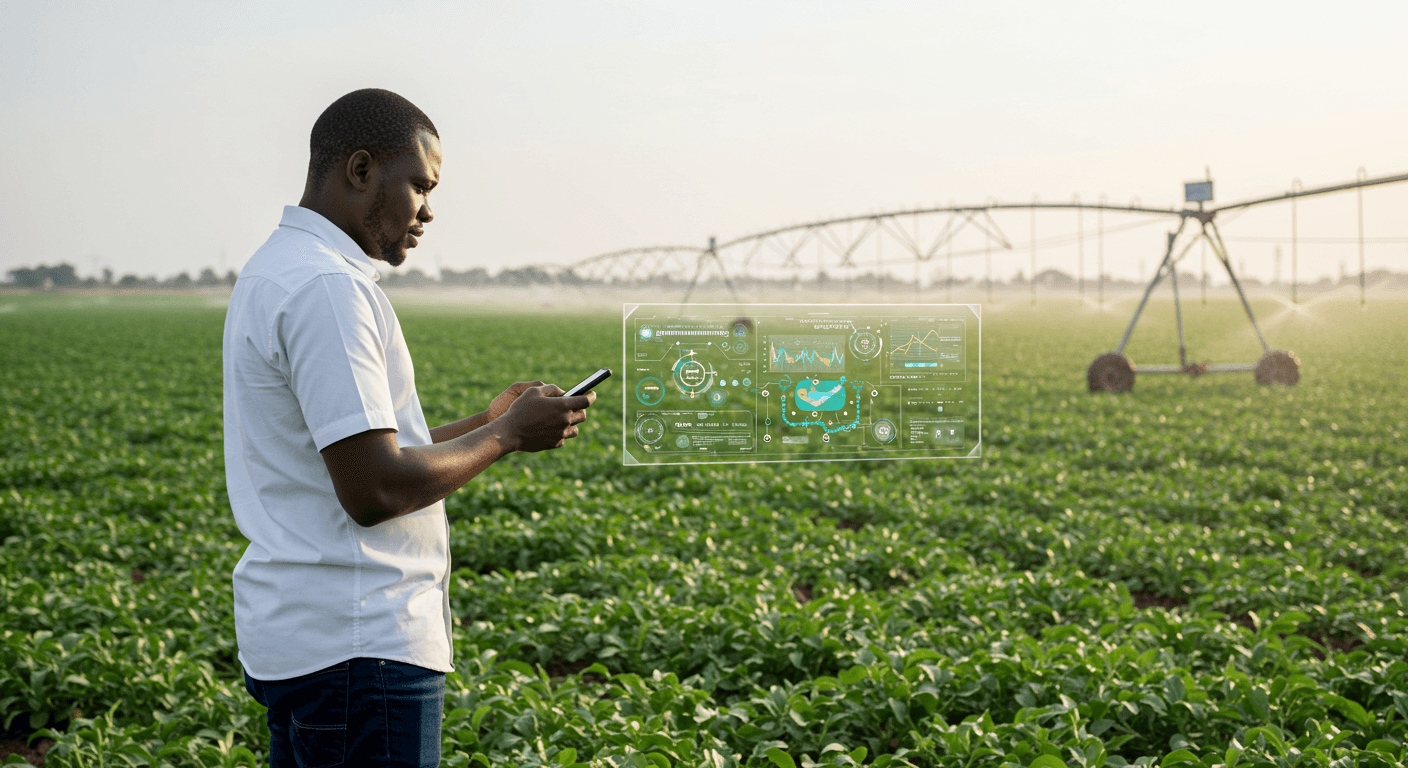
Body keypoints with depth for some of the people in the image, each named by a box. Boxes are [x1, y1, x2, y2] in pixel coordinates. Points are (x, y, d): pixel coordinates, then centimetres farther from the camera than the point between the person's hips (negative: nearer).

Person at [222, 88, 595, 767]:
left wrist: (486, 422, 12)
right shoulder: (324, 287, -18)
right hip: (357, 648, -10)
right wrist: (506, 435, -9)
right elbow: (375, 489, -23)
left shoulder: (276, 272, 16)